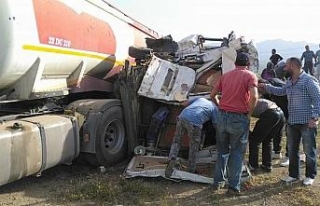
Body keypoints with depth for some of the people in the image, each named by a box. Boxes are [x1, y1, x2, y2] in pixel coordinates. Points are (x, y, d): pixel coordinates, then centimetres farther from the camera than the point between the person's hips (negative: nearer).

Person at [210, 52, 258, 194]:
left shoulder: (225, 75, 12)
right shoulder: (250, 76, -3)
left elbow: (213, 95, 15)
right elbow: (254, 96, -18)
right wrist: (249, 113, -6)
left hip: (223, 117, 4)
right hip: (239, 118, -4)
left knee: (222, 150, 18)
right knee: (237, 153, 7)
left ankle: (218, 181, 24)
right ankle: (234, 186, 10)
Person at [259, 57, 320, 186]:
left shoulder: (309, 80, -13)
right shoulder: (289, 82, 11)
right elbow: (281, 91, 30)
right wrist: (266, 87, 23)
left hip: (307, 123, -8)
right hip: (292, 122, 8)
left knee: (309, 151, 6)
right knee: (292, 150, 15)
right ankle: (294, 175, 28)